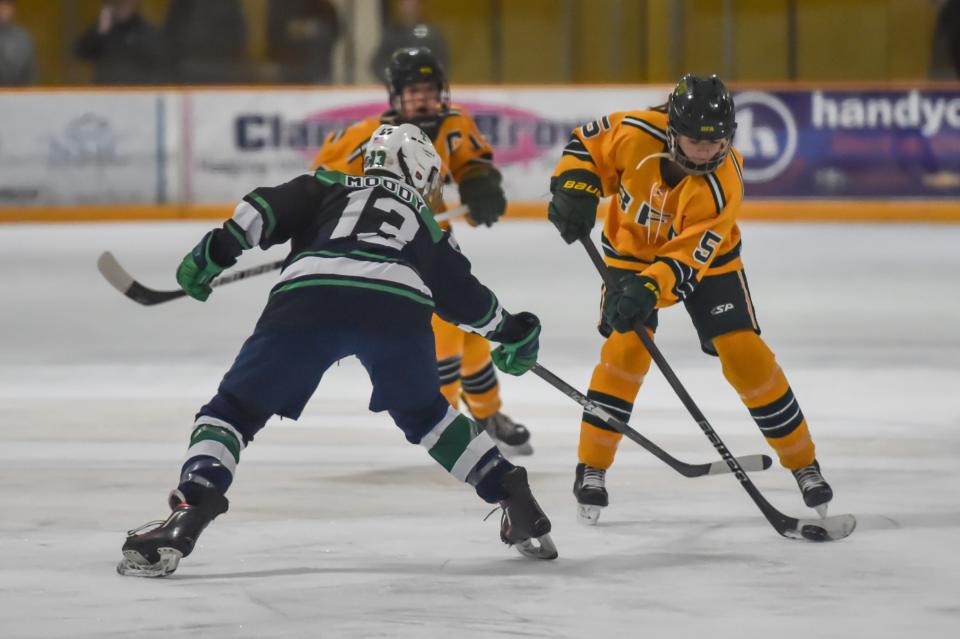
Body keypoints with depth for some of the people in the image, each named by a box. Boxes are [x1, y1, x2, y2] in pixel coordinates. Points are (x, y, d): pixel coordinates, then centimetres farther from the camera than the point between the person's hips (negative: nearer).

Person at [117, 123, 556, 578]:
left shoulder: (329, 186, 33)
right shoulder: (424, 221, 37)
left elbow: (269, 210, 15)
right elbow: (462, 293, 44)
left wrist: (216, 249, 12)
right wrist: (511, 333, 59)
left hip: (309, 298, -2)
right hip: (398, 306, 2)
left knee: (235, 409, 6)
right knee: (426, 416, 30)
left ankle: (188, 516, -17)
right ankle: (517, 504, 24)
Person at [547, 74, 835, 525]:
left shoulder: (722, 185, -32)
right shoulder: (637, 134, -29)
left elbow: (688, 257, -35)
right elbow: (586, 144, -9)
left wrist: (650, 289, -50)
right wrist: (574, 190, -26)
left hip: (704, 257, -1)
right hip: (632, 248, 1)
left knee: (743, 350, -10)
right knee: (626, 346, -18)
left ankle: (803, 463, 4)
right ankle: (591, 468, -5)